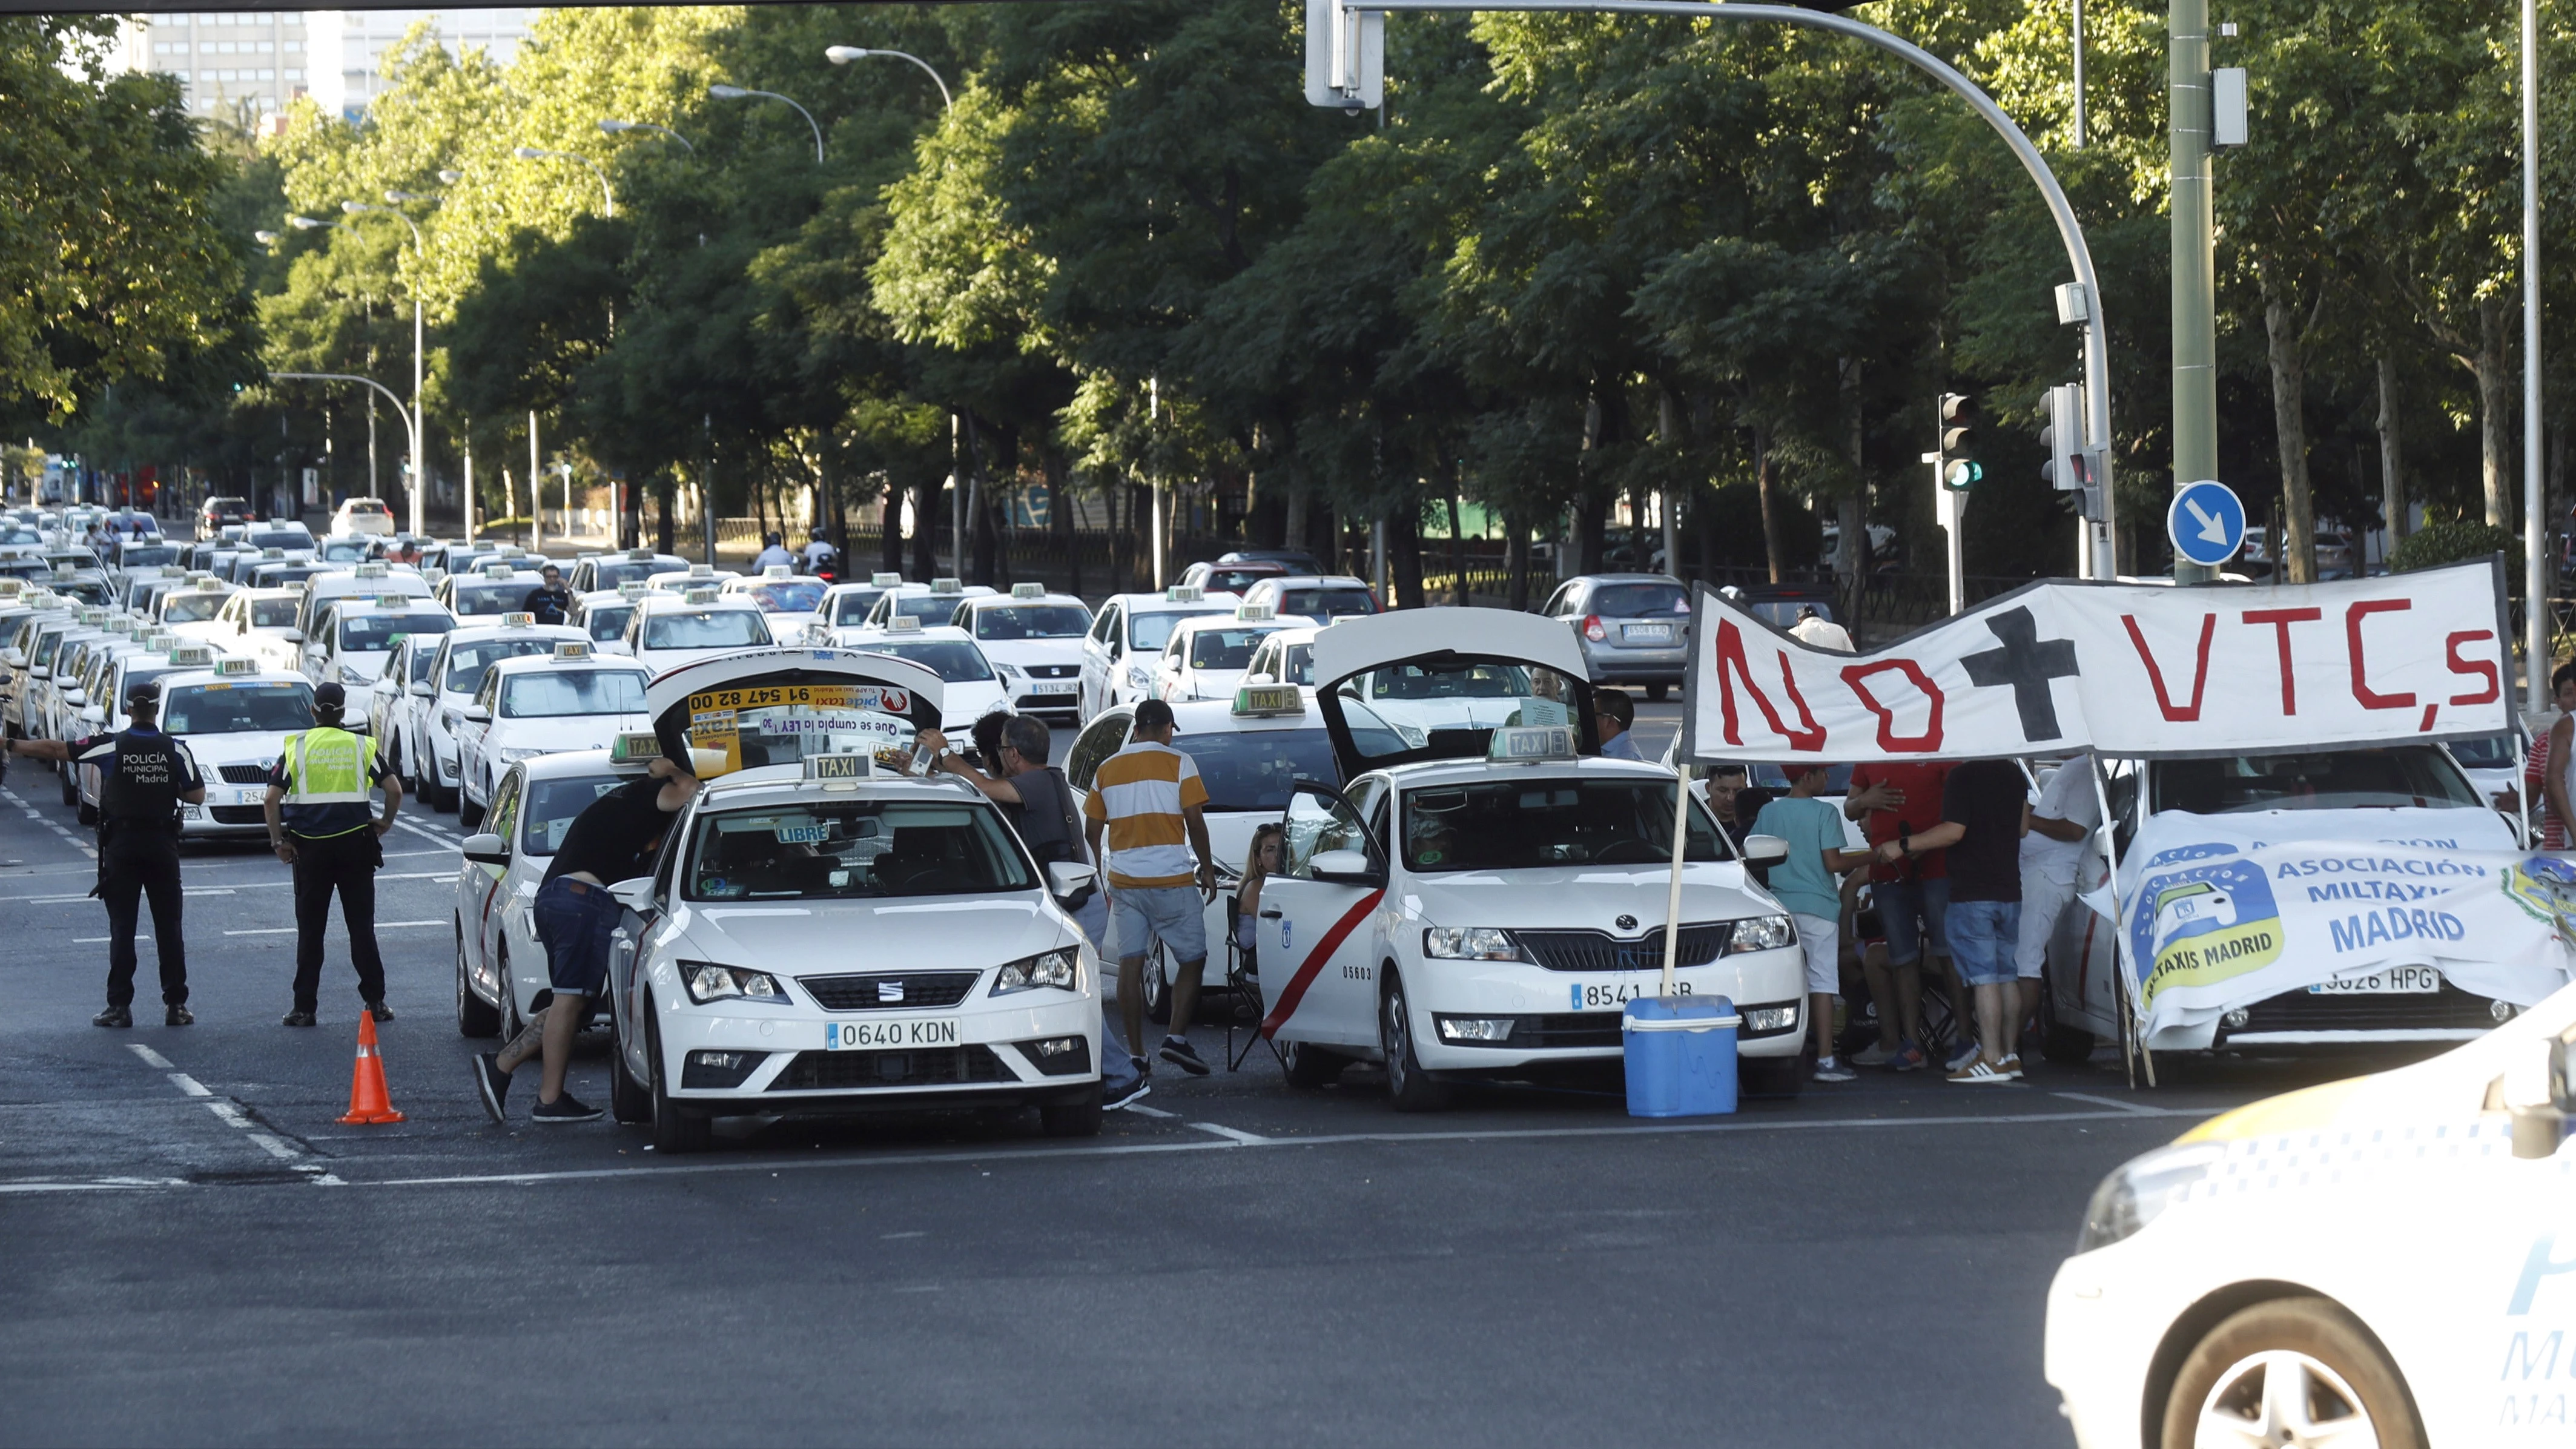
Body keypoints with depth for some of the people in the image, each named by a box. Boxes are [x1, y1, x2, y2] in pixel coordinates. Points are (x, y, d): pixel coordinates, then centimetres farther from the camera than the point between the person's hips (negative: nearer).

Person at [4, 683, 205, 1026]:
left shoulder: (111, 746, -6)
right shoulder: (176, 750, -3)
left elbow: (55, 750, -5)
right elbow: (197, 795, -1)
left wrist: (10, 745, 2)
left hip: (121, 844, -1)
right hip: (162, 844, 1)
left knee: (122, 927, 2)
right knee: (168, 927, 6)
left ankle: (119, 1006, -1)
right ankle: (176, 1005, 5)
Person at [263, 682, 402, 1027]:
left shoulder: (296, 747, 1)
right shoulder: (361, 746, 3)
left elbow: (271, 800, -5)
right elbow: (394, 790, -3)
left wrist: (278, 841, 5)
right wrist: (386, 822, 13)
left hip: (310, 847, -1)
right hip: (354, 842, 1)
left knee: (310, 930, 5)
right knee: (362, 927, 6)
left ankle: (305, 1008, 3)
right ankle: (376, 1002, 5)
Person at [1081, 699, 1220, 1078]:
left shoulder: (1107, 769, 10)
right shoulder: (1178, 763, -2)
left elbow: (1091, 830, 13)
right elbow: (1194, 820, -7)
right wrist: (1207, 868, 4)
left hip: (1124, 882, 4)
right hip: (1172, 878, -4)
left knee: (1130, 962, 4)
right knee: (1192, 958, 6)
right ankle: (1177, 1037, -9)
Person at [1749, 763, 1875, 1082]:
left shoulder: (1768, 813, 6)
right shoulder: (1824, 813, -7)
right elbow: (1834, 863, -11)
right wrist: (1872, 857, 1)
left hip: (1780, 905, 4)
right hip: (1817, 906, -4)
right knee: (1823, 981, -3)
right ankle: (1826, 1060, -8)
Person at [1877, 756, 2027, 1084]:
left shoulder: (1962, 776, -13)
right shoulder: (2014, 775, 10)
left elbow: (1954, 831, -20)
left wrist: (1904, 845, -14)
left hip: (1972, 893, -8)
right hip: (2009, 889, 8)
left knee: (1984, 977, -9)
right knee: (2006, 975, 12)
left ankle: (1991, 1057, -11)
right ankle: (2009, 1054, 14)